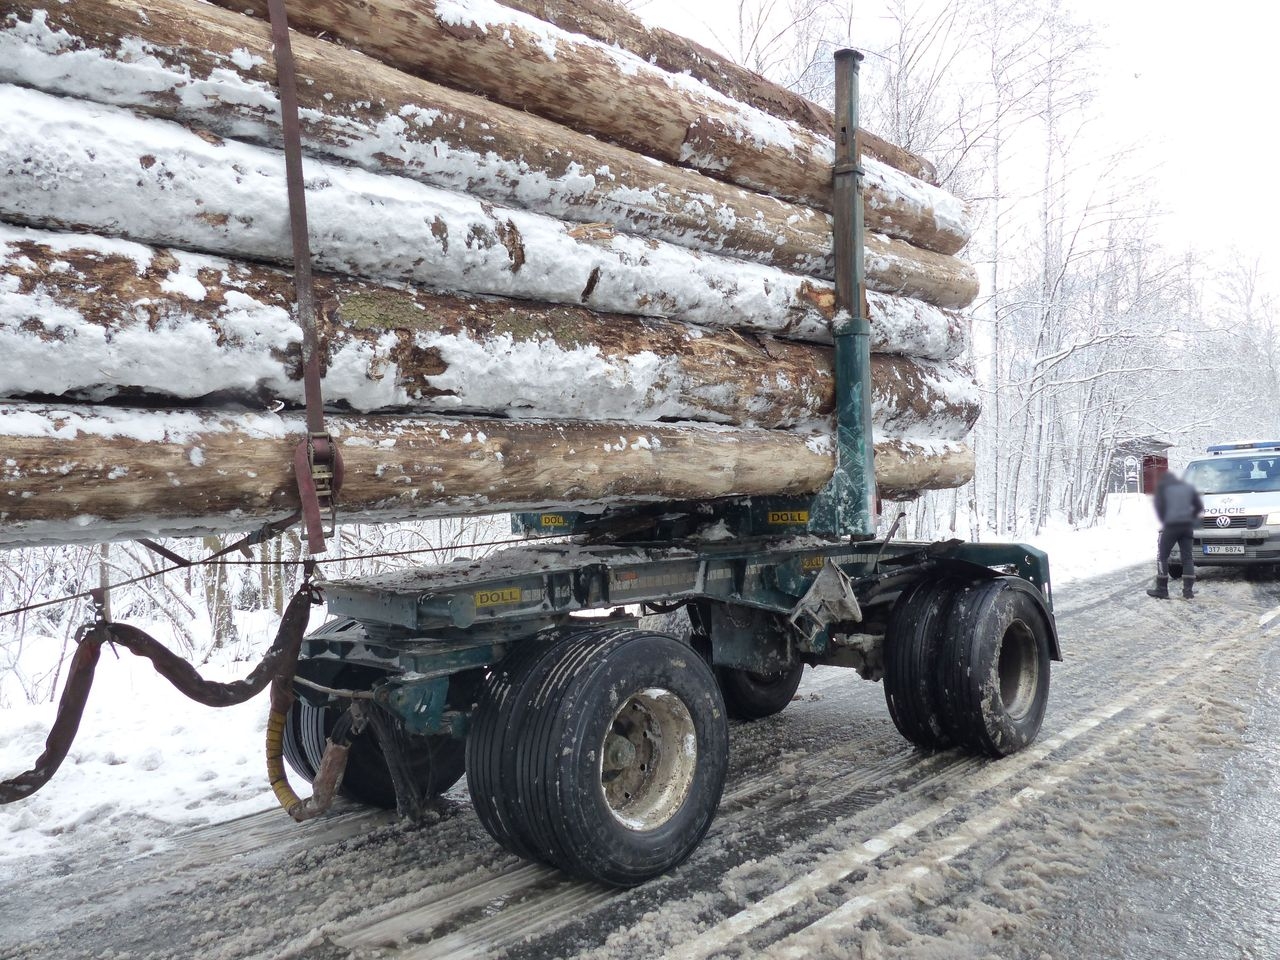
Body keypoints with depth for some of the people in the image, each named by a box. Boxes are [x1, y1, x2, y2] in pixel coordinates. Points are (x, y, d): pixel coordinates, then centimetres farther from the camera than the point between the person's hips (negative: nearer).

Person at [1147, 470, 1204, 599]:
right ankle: (1188, 590, 4)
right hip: (1187, 526, 4)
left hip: (1171, 525, -4)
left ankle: (1161, 590, -2)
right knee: (1187, 557, 8)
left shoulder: (1162, 487, 7)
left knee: (1162, 557, 2)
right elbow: (1199, 506, 13)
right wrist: (1190, 518, 19)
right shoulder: (1188, 487, 18)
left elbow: (1159, 506, -1)